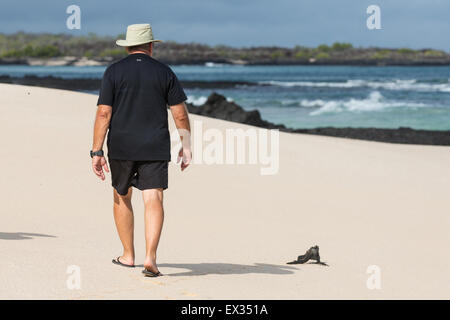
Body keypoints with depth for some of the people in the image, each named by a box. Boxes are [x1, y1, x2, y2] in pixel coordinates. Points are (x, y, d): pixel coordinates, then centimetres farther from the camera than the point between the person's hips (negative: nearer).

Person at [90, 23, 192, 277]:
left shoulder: (114, 72, -1)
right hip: (156, 149, 0)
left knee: (122, 198, 17)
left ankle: (128, 255, 22)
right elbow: (180, 114, 1)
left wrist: (97, 152, -4)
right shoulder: (164, 72, 2)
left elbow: (103, 114, -6)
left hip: (121, 147, 0)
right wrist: (186, 147, 11)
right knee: (154, 200, -5)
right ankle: (151, 257, -19)